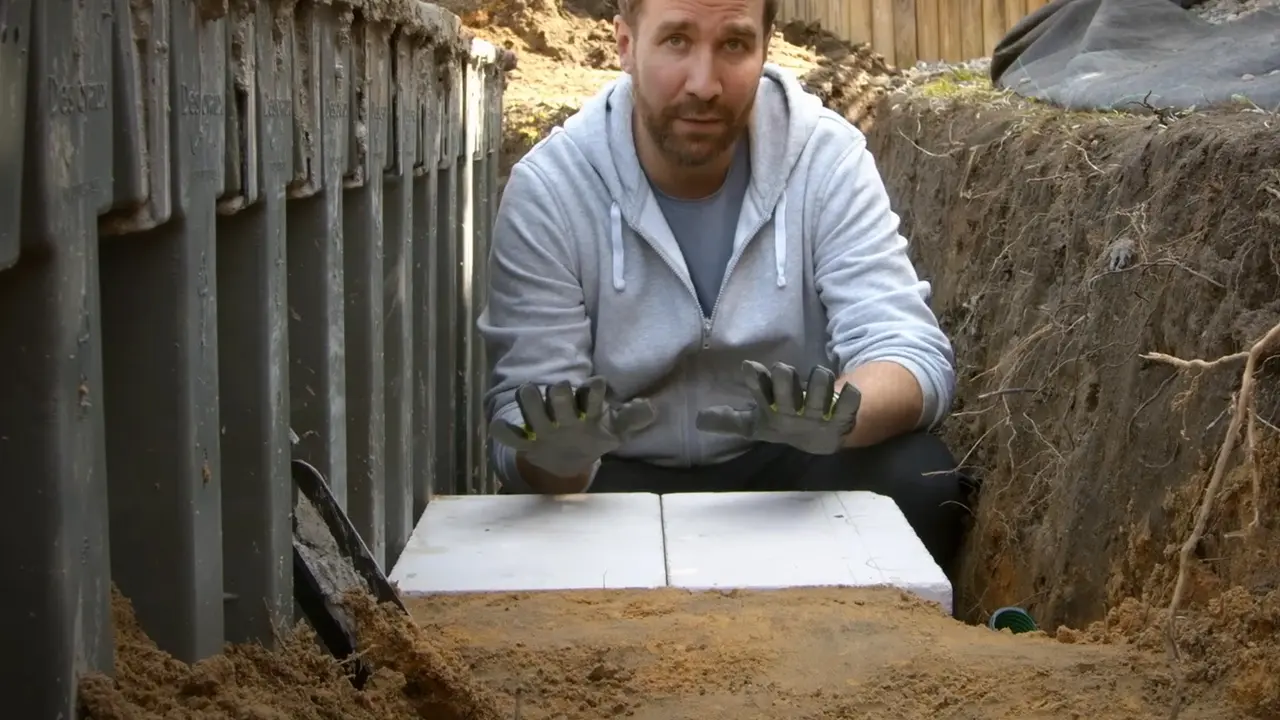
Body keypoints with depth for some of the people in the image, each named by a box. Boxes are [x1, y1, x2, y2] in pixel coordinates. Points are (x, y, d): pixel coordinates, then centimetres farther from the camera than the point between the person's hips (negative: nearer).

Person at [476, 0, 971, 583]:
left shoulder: (828, 158, -12)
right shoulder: (546, 190, -14)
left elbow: (913, 357, -19)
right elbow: (522, 427, -16)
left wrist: (836, 415, -43)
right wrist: (555, 451, -42)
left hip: (787, 467, 2)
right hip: (627, 479, -1)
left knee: (917, 478, -27)